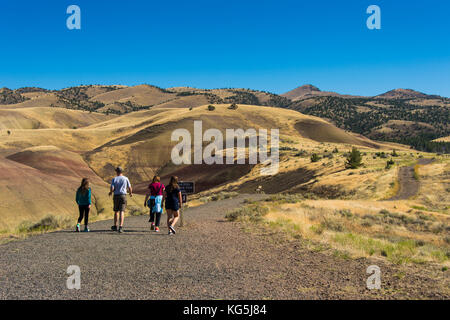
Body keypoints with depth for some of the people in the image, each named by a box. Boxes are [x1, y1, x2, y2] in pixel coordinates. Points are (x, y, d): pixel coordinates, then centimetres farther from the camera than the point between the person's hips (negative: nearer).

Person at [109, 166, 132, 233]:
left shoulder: (114, 179, 1)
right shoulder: (125, 178, 2)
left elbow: (112, 189, -8)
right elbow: (129, 188, 4)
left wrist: (110, 193, 15)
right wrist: (131, 193, 25)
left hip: (116, 196, 1)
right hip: (123, 196, -1)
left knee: (116, 211, 17)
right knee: (122, 212, -7)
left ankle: (115, 226, 26)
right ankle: (120, 227, -20)